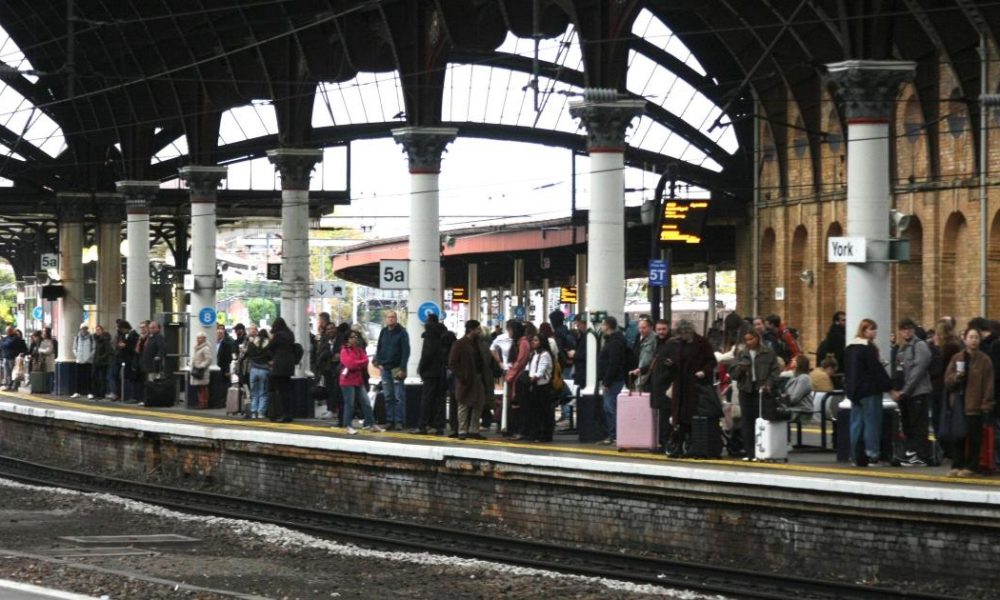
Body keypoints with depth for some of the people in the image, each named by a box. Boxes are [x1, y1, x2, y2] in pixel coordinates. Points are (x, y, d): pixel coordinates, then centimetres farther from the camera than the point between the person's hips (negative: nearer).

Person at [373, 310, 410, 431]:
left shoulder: (401, 332, -3)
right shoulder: (383, 332, 12)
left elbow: (406, 351, -8)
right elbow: (379, 348, 17)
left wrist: (402, 368, -15)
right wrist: (379, 362, 2)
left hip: (397, 367, -5)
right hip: (385, 367, 5)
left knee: (399, 396, -6)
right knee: (388, 396, 6)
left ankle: (399, 421, -5)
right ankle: (390, 420, 10)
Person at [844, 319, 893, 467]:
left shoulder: (850, 347, 12)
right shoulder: (868, 348, -14)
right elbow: (877, 369, -16)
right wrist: (890, 387, -12)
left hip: (854, 391, 8)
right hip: (869, 391, -8)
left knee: (856, 423, 8)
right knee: (871, 422, -4)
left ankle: (856, 457, 7)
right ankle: (872, 456, -5)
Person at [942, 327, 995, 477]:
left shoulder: (984, 360, -2)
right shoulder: (957, 358, 9)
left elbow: (988, 385, -5)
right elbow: (947, 381, 8)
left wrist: (986, 405, -11)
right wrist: (956, 377, -12)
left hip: (975, 405, -3)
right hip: (958, 404, 3)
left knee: (973, 438, 0)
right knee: (956, 438, 3)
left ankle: (970, 466, 7)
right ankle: (957, 466, 11)